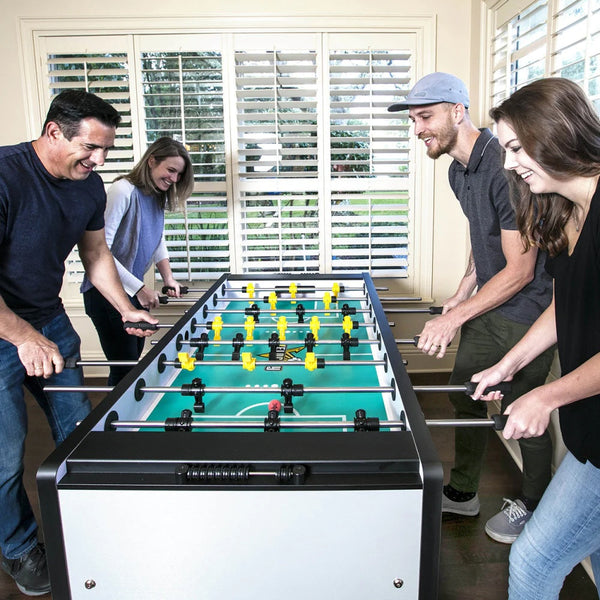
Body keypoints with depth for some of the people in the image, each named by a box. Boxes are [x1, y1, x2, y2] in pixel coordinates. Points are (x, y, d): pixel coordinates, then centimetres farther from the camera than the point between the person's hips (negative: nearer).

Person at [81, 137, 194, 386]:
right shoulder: (123, 191, -20)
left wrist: (168, 277, 6)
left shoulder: (157, 196, 6)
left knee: (135, 359, 17)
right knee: (125, 367, -5)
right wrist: (139, 288, -25)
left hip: (135, 289, 9)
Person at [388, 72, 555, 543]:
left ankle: (534, 504, 32)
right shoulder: (459, 171, 6)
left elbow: (519, 271, -25)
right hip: (487, 305, 9)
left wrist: (455, 318, -24)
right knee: (465, 395, 16)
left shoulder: (507, 169, -25)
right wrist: (463, 292, 10)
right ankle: (462, 493, 35)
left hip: (527, 311, -9)